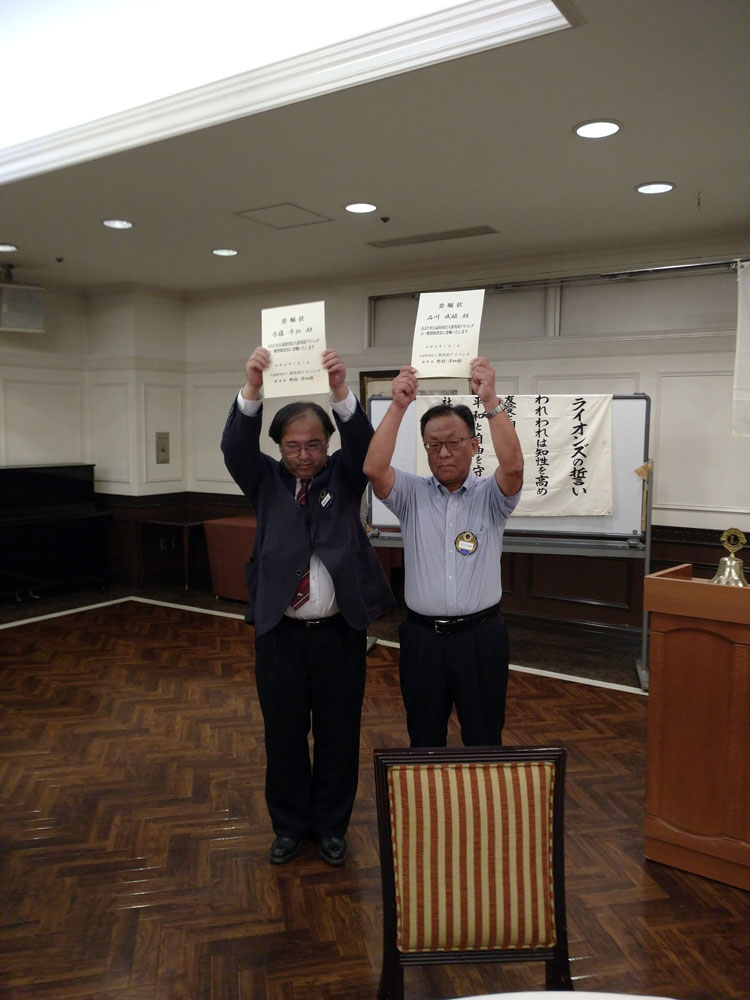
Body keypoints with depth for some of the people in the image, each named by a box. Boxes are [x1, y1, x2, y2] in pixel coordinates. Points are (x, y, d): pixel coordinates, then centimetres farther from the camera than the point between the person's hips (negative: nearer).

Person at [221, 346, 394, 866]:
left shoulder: (343, 476, 1)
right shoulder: (266, 480, 3)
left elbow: (364, 444, -18)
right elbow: (235, 446, -15)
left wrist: (341, 391, -36)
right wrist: (252, 388, -33)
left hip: (341, 632, 0)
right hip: (280, 633, 1)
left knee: (339, 736, 11)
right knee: (284, 736, 12)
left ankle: (332, 826, 31)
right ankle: (290, 826, 33)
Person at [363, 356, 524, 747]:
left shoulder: (491, 496, -1)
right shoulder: (411, 494, 1)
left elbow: (513, 465, -22)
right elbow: (374, 468, -17)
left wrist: (490, 400, -30)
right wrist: (398, 406, -24)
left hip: (481, 636, -1)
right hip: (422, 637, 1)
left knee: (484, 740, 13)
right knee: (424, 741, 15)